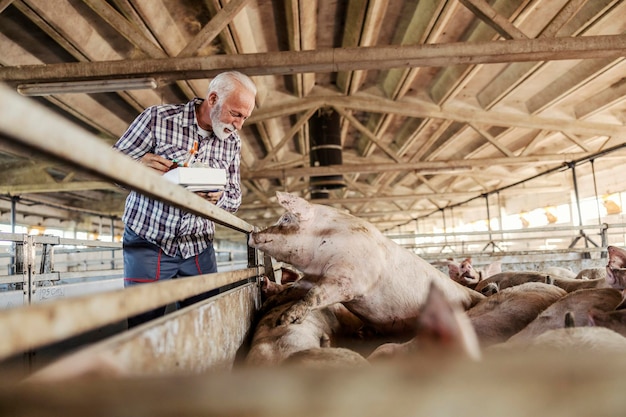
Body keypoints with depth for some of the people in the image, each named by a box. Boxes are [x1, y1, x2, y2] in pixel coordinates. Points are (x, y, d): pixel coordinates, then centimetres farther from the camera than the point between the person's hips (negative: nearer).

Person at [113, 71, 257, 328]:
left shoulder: (232, 143, 5)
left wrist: (218, 198, -14)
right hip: (148, 245, -3)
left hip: (198, 249, 4)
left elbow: (235, 198, 10)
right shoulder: (158, 118, -7)